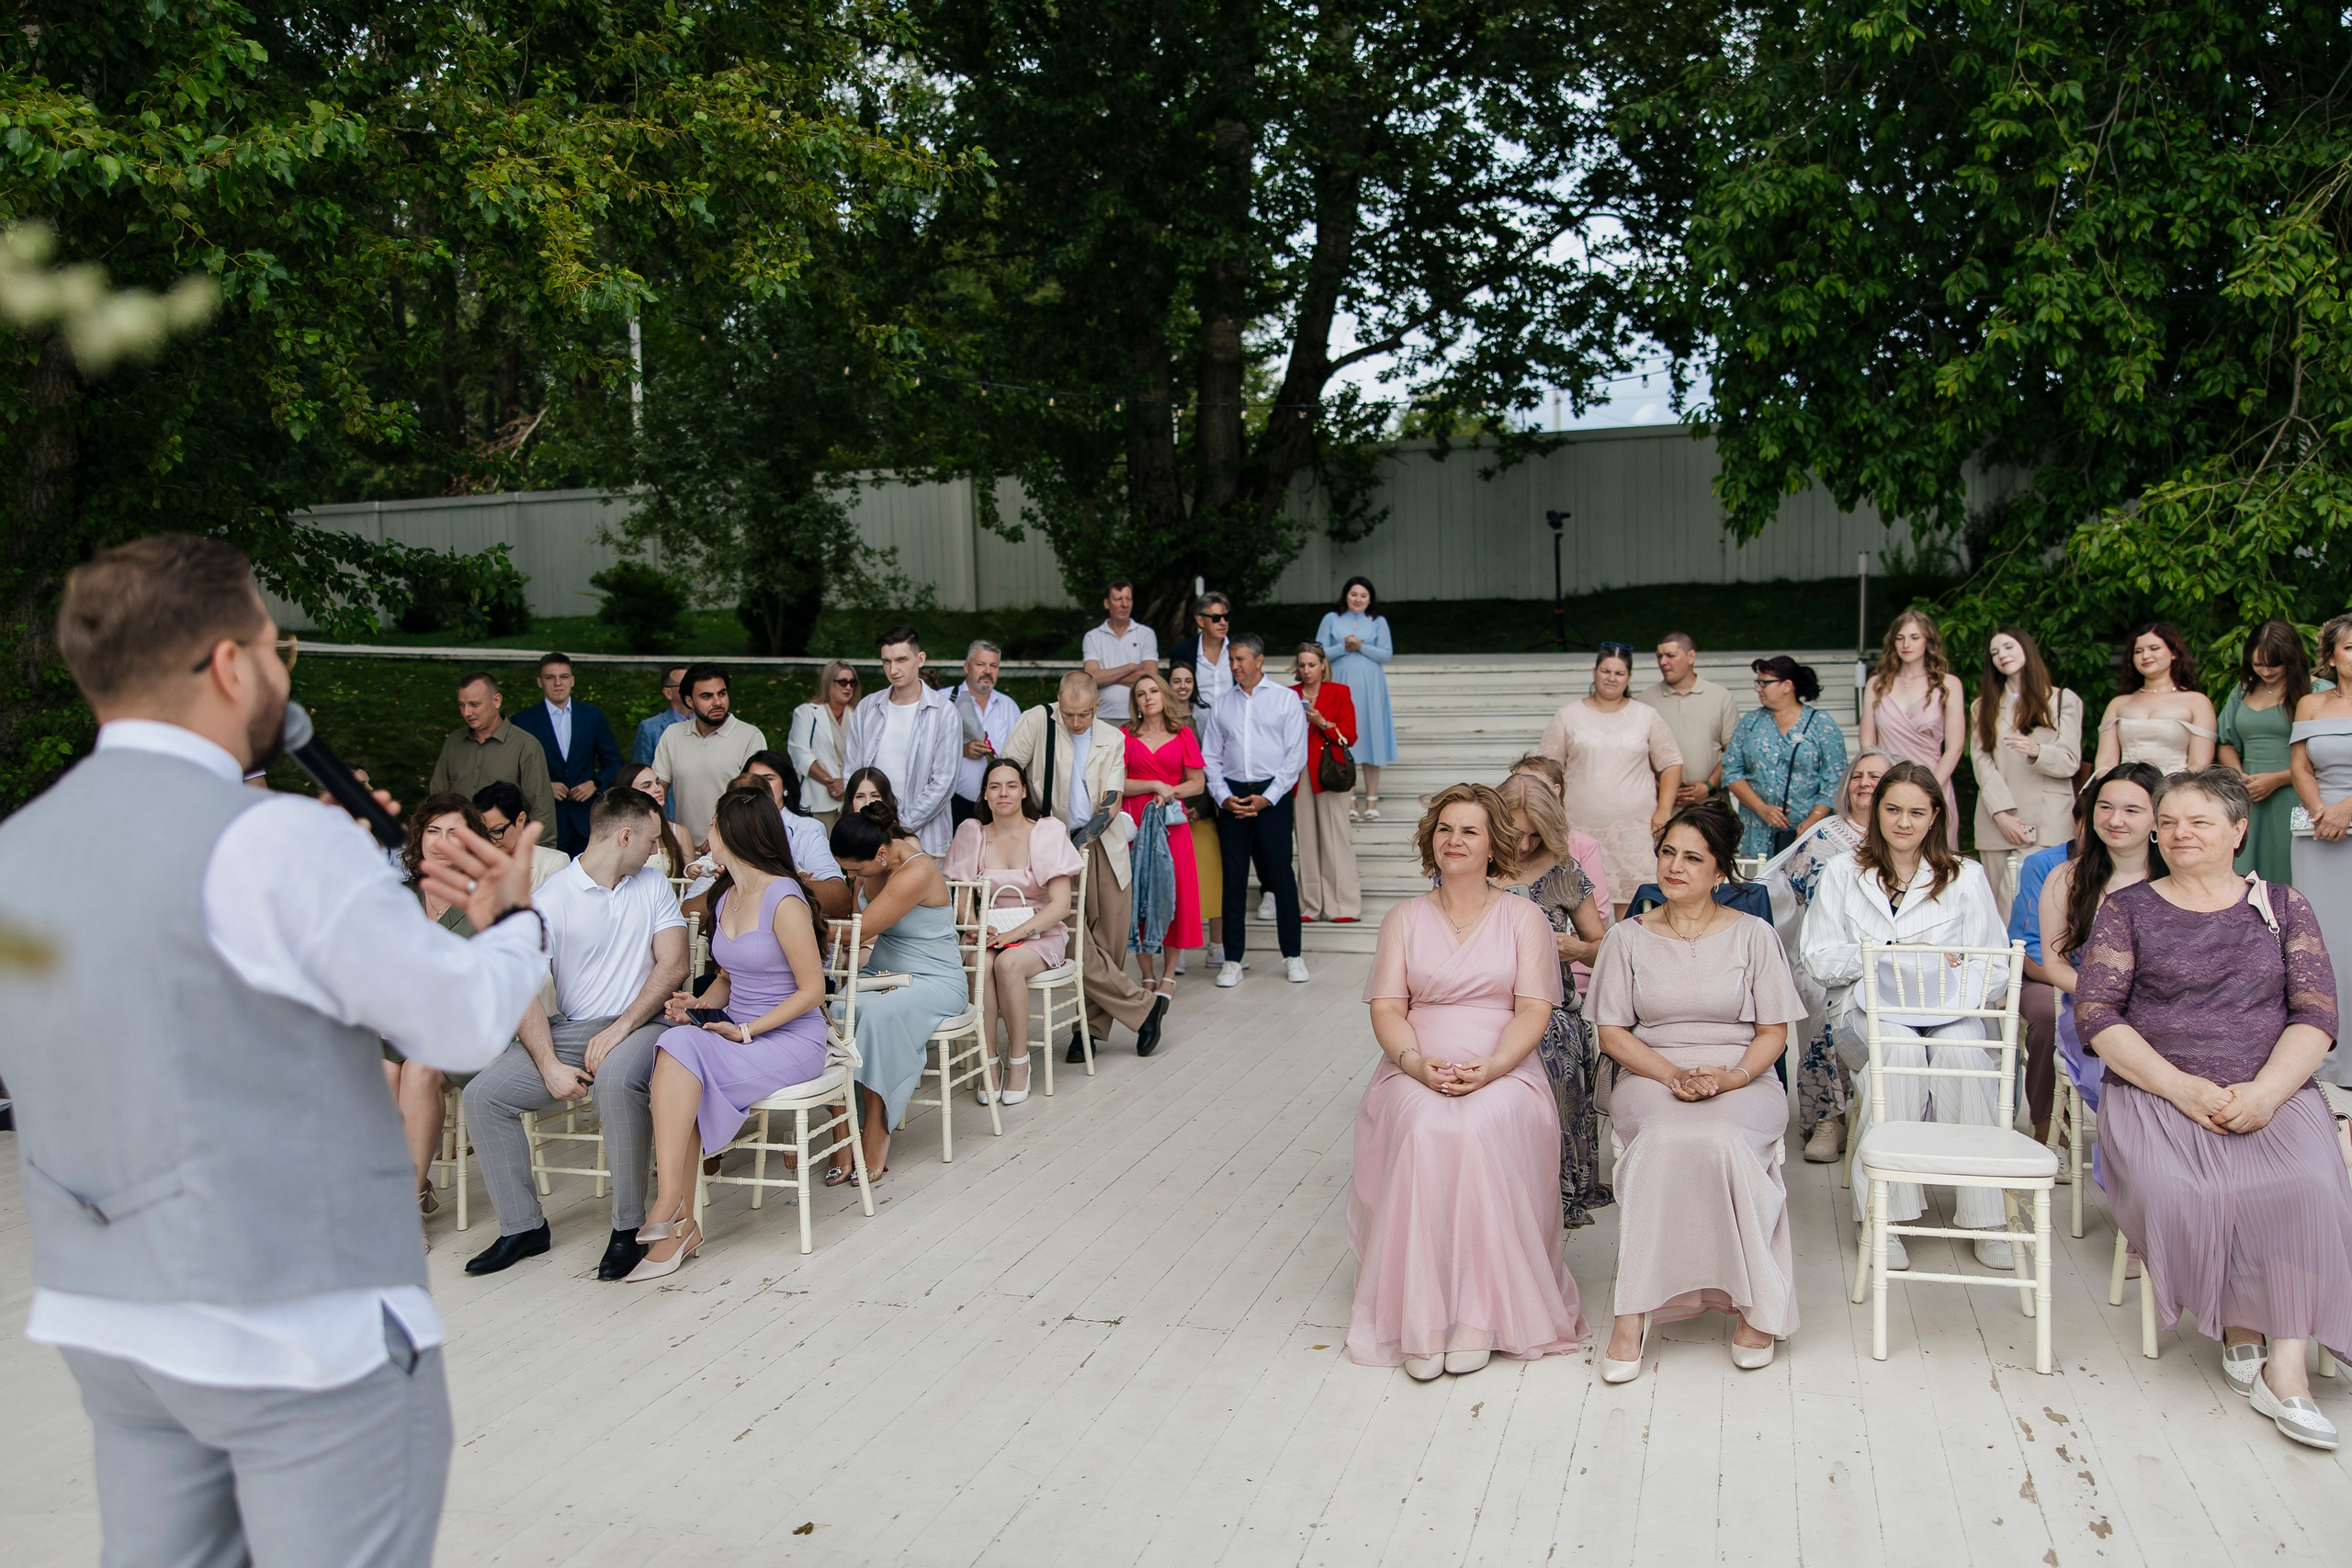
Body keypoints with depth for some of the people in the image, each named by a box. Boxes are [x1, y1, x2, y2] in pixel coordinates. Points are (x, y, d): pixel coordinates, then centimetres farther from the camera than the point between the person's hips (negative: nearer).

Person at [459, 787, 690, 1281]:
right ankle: (524, 1227, 0)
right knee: (482, 1095, -16)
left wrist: (620, 1027, -15)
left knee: (615, 1080, -35)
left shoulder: (652, 884, 8)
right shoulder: (550, 900, -1)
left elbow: (673, 965, -2)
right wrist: (550, 1066, -19)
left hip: (639, 1024, -2)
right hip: (569, 1029, 2)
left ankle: (628, 1229, -22)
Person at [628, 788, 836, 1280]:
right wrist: (700, 1003, 3)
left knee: (682, 1048, -30)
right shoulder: (725, 896, 16)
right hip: (737, 1033, 7)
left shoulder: (783, 899, -10)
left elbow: (812, 989, -11)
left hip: (790, 1039, -7)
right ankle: (679, 1224, -26)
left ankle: (670, 1206, -31)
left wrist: (746, 1031, -16)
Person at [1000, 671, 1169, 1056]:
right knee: (1076, 941, -12)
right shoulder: (1037, 722, -1)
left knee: (1111, 941, 1)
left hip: (1106, 847, 2)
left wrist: (1082, 840, -17)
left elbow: (1112, 801, -2)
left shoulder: (1112, 740, 7)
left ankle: (1090, 1027, 15)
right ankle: (1144, 1005, 1)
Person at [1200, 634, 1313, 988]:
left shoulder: (1286, 699, 5)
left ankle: (1292, 955, 9)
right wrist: (1223, 796, -5)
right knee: (1233, 877, 2)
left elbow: (1296, 755, -1)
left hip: (1273, 794, -2)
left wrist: (1268, 797, -9)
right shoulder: (1222, 705, 13)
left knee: (1281, 874, -2)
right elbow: (1210, 756, 11)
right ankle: (1232, 960, 7)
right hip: (1232, 796, 2)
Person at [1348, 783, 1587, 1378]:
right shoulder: (1403, 919, 14)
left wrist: (1490, 1068, -17)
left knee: (1478, 1130, -34)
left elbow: (1534, 1010, 0)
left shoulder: (1522, 916, 10)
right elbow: (1386, 1008, 5)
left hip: (1503, 1074, -1)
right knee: (1424, 1129, -33)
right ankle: (1420, 1319, -29)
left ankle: (1480, 1313, -27)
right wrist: (1418, 1063, -15)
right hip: (1417, 1071, 1)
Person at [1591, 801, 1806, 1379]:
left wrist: (1730, 1077, -15)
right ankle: (1634, 1311, -34)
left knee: (1719, 1138, -36)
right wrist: (1673, 1075, -13)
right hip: (1651, 1077, 0)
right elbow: (1613, 1032, 5)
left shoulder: (1753, 935, 8)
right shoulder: (1628, 938, 10)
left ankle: (1754, 1304, -23)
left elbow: (1774, 1032, 5)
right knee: (1667, 1137, -36)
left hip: (1742, 1081, 0)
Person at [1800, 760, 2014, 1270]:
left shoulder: (1965, 877, 13)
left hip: (1948, 1011, 1)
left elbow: (1992, 970, 5)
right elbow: (1818, 960, 4)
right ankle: (1886, 1214, -32)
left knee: (1961, 1050, -34)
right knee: (1900, 1048, -35)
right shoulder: (1843, 874, 12)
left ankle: (1983, 1213, -27)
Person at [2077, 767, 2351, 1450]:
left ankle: (2286, 1366, -23)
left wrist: (2264, 1093, -12)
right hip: (2155, 1091, -1)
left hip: (2273, 1094, 1)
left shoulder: (2282, 905, 15)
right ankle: (2239, 1327, -6)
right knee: (2172, 1189, -30)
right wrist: (2183, 1088, -12)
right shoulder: (2126, 908, 10)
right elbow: (2097, 1014, 0)